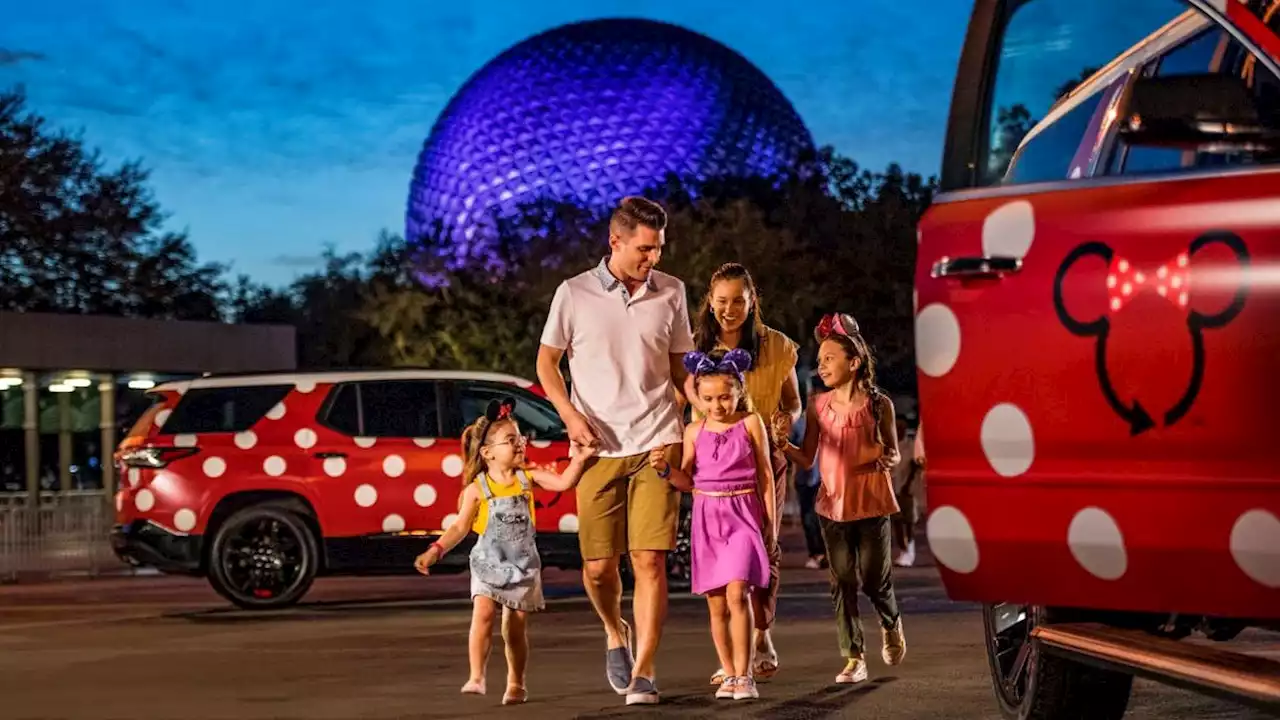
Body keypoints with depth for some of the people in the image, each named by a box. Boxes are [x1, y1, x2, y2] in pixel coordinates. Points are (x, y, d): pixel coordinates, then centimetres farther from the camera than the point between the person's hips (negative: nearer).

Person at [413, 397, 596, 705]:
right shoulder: (477, 488, -7)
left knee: (516, 625, 6)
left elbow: (564, 482, -10)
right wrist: (436, 550, -17)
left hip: (523, 563, 2)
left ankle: (516, 683, 20)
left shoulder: (528, 477, 0)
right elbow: (460, 526, -6)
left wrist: (578, 460, -25)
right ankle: (476, 677, -19)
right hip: (489, 562, -2)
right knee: (483, 613, -20)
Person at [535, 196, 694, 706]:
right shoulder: (574, 294, -1)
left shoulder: (671, 293, 4)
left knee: (650, 561, -8)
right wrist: (570, 414, -7)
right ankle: (615, 633, 34)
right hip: (598, 448, 0)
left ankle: (642, 674, -4)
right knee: (598, 565, 2)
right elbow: (546, 362, 8)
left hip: (657, 444, 0)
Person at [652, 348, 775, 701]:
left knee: (737, 593, -18)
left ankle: (744, 675, -14)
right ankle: (729, 675, 14)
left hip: (743, 515, -3)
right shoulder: (695, 432, 6)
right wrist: (666, 469, -9)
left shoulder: (751, 423, 1)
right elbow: (687, 481, 11)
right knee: (716, 604, 5)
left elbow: (765, 476, 5)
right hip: (706, 517, 3)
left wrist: (770, 521, 3)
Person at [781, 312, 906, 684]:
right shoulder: (818, 406, 2)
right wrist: (781, 443, -13)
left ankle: (891, 624, 37)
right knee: (843, 582, 2)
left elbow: (893, 452, 6)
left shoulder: (878, 405, -5)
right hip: (833, 504, 2)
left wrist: (887, 459, -17)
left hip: (871, 503, -2)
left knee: (874, 578, 4)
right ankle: (853, 658, 9)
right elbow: (807, 458, 4)